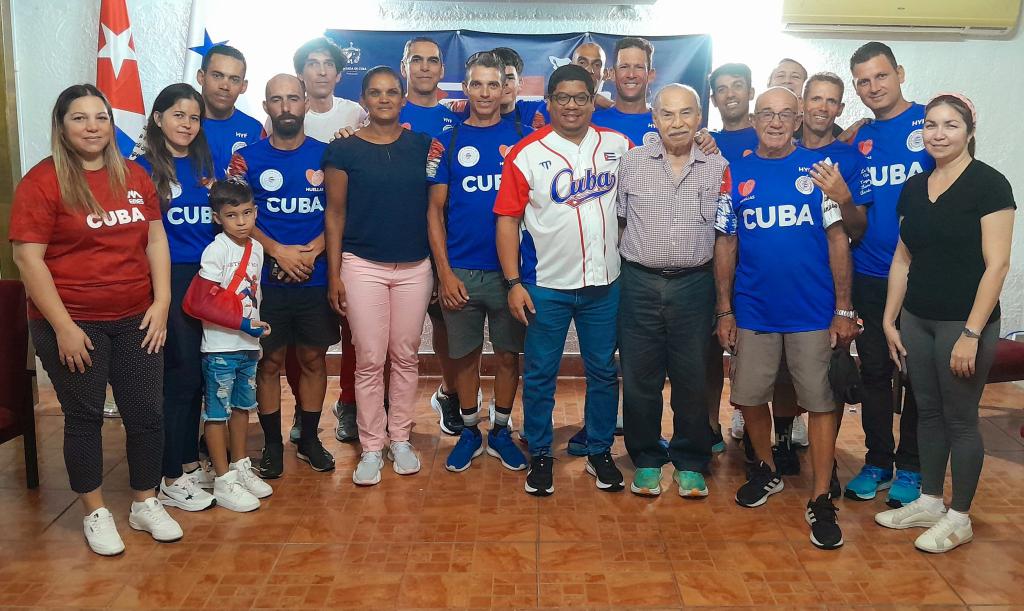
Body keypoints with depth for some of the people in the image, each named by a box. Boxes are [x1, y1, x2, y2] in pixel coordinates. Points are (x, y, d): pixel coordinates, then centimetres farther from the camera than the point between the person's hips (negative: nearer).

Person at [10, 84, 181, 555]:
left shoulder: (133, 175, 6)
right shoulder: (42, 180, -9)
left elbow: (155, 239, 8)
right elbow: (27, 257, -12)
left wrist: (161, 302, -1)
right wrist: (63, 327, -15)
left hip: (135, 320, 4)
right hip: (73, 324, -4)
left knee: (146, 413, 8)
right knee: (84, 418, 9)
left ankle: (146, 505, 27)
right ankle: (95, 513, 26)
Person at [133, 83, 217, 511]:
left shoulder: (205, 164, 12)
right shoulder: (144, 167, -3)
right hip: (169, 278, -5)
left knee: (195, 373, 11)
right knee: (181, 373, -4)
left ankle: (189, 463, 25)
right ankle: (170, 480, 8)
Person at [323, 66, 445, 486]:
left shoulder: (423, 146, 6)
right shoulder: (344, 150, 0)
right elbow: (335, 213, 1)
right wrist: (334, 273, -3)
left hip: (415, 267, 2)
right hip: (362, 266, -2)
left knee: (406, 355, 9)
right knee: (369, 360, 1)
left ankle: (400, 439, 22)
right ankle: (371, 448, 12)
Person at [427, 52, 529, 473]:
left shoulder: (523, 136, 2)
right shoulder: (449, 139, 2)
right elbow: (435, 209, 2)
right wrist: (444, 271, -5)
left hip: (510, 268, 0)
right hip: (461, 271, 0)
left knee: (508, 353, 10)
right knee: (465, 354, 11)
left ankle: (500, 432, 26)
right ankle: (469, 431, 27)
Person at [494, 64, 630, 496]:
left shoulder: (618, 145, 3)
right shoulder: (526, 154, -5)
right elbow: (507, 220, -6)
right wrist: (513, 283, -11)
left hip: (605, 282, 3)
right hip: (545, 284, -2)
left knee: (603, 371, 12)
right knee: (540, 374, 7)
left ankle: (600, 453, 28)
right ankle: (539, 456, 23)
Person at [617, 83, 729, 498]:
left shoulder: (718, 167, 3)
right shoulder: (632, 162, 3)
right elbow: (617, 220, 11)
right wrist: (617, 274, 6)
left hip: (694, 284, 0)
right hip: (640, 283, 0)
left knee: (692, 377, 7)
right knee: (639, 376, 7)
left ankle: (690, 463, 24)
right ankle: (646, 460, 23)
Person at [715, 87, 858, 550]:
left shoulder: (819, 168, -1)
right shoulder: (736, 174, 4)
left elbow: (837, 239, -1)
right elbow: (726, 245, 6)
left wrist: (844, 309, -5)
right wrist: (725, 311, 2)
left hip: (814, 312, -2)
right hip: (753, 311, 2)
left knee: (819, 402, 3)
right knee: (750, 397, 10)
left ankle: (820, 500, 14)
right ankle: (767, 471, 34)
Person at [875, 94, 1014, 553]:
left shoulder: (989, 184, -10)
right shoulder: (914, 188, 8)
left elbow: (997, 264, -15)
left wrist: (971, 333, -18)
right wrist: (890, 319, 8)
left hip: (964, 322, -6)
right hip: (916, 320, 6)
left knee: (960, 419, 4)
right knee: (927, 412, 14)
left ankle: (959, 517, 19)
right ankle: (929, 502, 29)